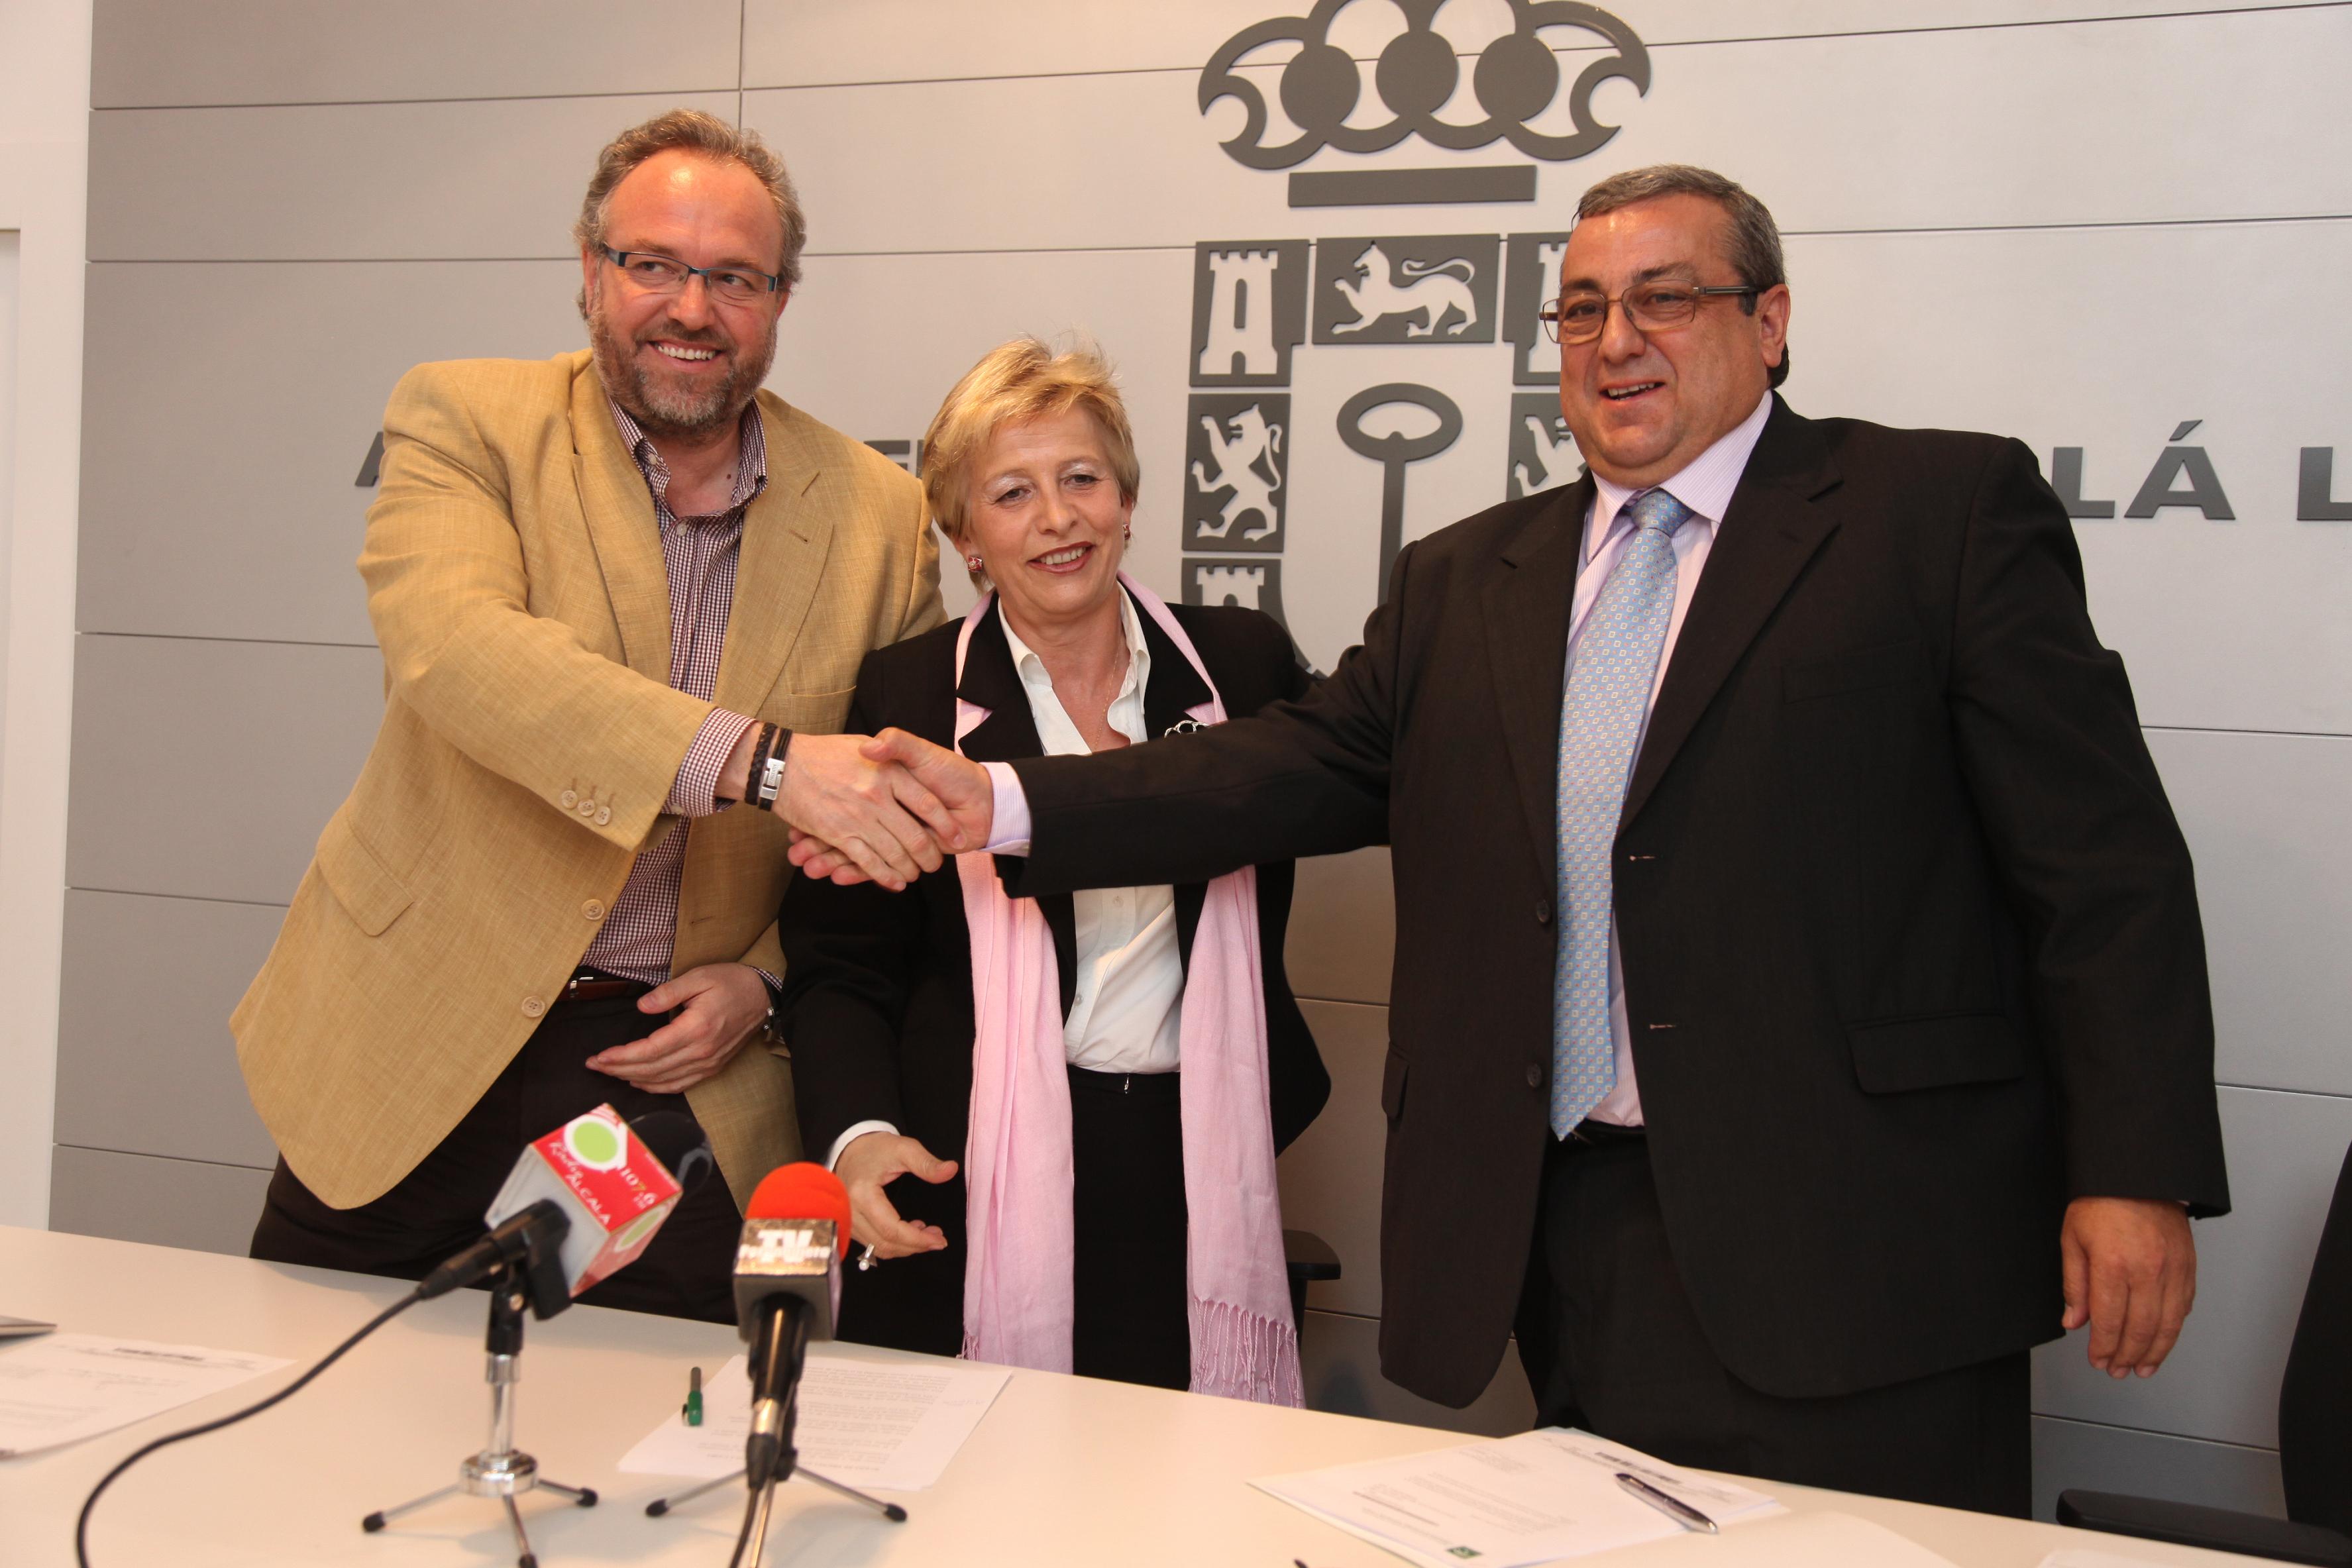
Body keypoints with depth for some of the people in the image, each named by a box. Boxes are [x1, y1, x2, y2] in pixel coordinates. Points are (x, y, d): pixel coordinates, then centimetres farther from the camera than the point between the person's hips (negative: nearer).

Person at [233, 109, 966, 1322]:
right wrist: (757, 756, -36)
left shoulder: (881, 514, 1)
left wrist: (767, 975, -6)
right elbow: (451, 644, -24)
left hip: (680, 1071, 1)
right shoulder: (464, 420, -4)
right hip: (417, 1054, 0)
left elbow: (902, 811, 9)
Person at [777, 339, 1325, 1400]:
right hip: (970, 1186, -1)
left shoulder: (1244, 665, 7)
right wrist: (859, 1134, -15)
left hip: (1194, 1181, 2)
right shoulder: (905, 696, 1)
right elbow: (838, 968, 1)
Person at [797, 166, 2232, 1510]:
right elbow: (1307, 767, 5)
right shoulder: (1464, 581, 15)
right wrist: (998, 805, -6)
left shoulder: (1945, 509, 1)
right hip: (1570, 1252, 4)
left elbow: (2100, 862, -3)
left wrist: (2137, 1172, -10)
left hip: (1855, 1251, -3)